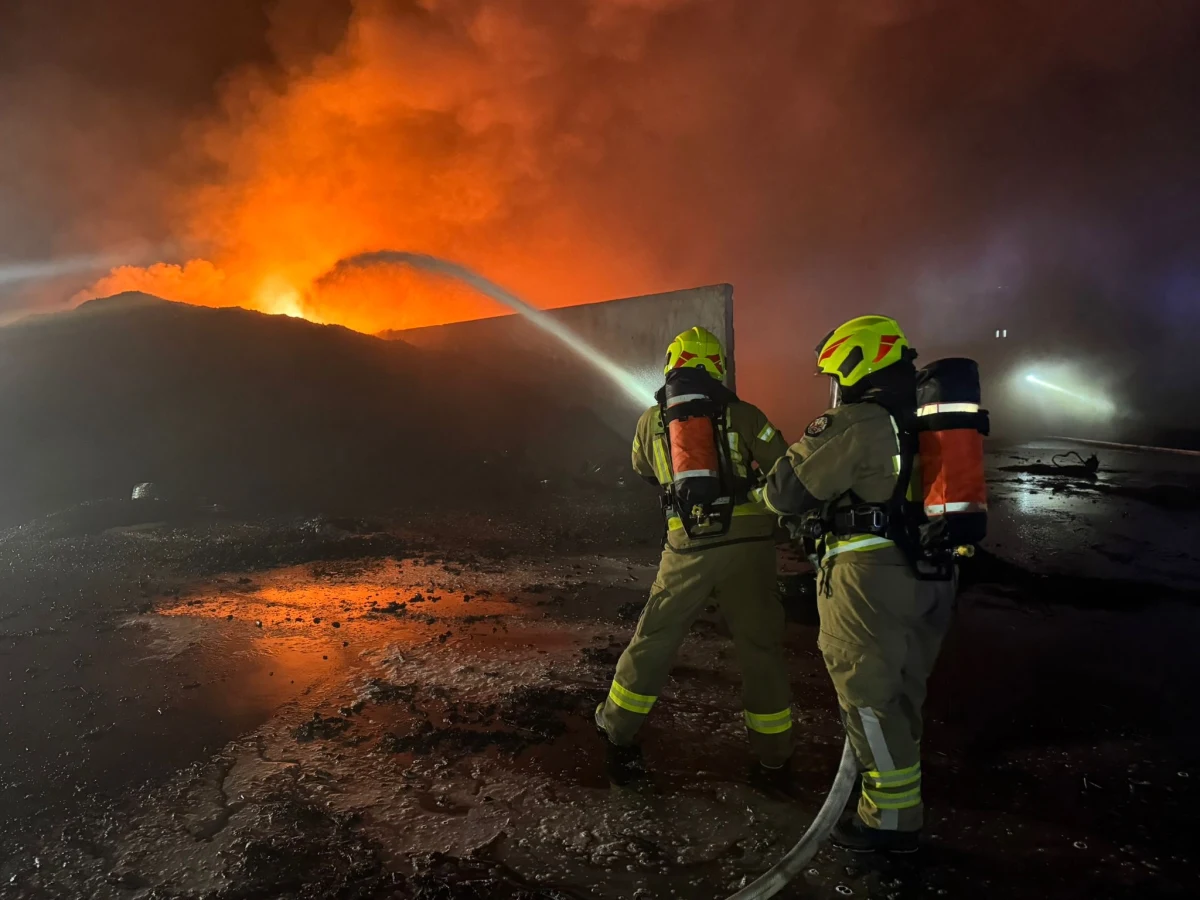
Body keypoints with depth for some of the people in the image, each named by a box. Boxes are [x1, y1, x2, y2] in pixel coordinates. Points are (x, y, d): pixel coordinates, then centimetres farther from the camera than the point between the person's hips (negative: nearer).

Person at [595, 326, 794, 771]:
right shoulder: (742, 414, -1)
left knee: (654, 638, 16)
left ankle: (618, 723, 31)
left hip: (687, 550, 1)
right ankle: (772, 748, 21)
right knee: (760, 647, 12)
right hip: (747, 545, -1)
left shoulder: (650, 421, 7)